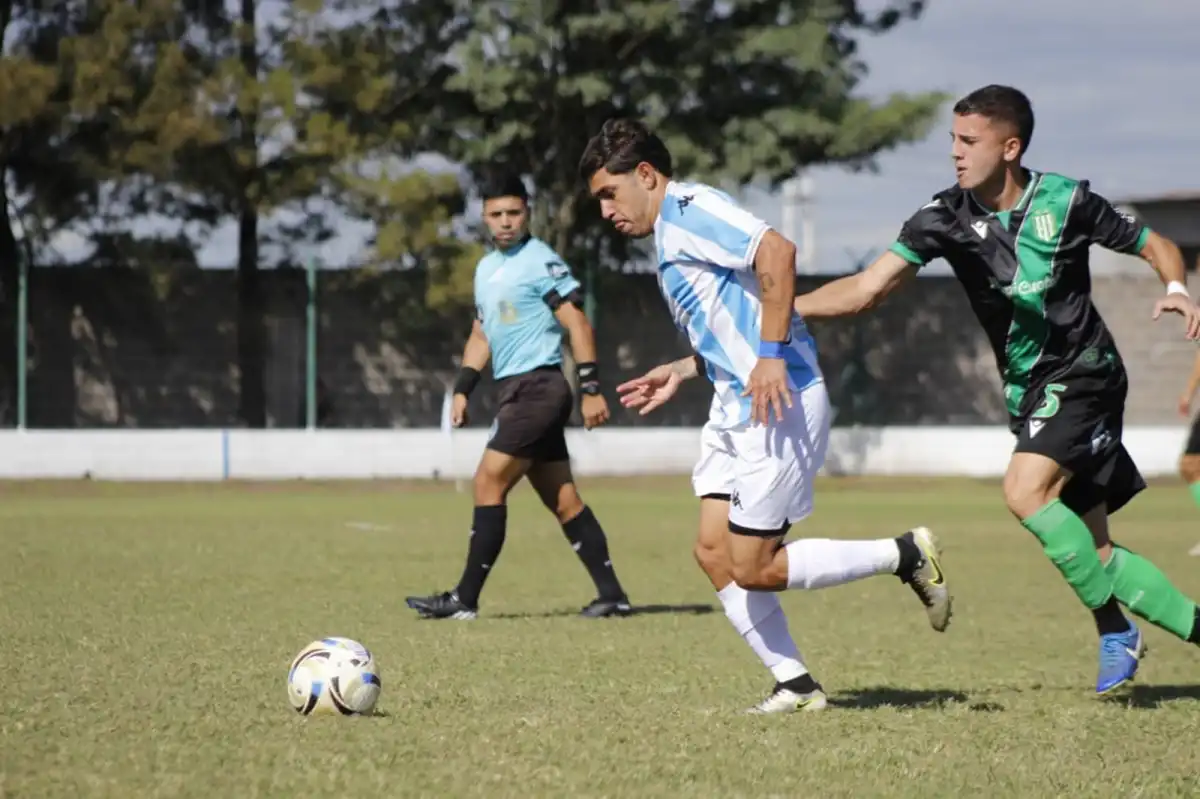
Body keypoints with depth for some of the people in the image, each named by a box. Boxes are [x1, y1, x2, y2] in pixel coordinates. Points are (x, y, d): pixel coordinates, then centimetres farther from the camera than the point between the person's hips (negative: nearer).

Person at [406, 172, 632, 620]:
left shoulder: (540, 261, -9)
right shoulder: (486, 268, 17)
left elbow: (577, 324, -13)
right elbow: (481, 335, 25)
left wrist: (591, 389, -18)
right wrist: (462, 390, 15)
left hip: (537, 386, -9)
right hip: (517, 390, 9)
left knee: (488, 484, -11)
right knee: (562, 500, 8)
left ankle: (465, 599, -9)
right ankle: (612, 595, 9)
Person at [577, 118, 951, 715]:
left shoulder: (688, 209, -10)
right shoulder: (670, 235, 22)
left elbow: (776, 251, -26)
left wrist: (773, 355, -27)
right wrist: (682, 372, 22)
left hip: (778, 402, -10)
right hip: (735, 408, 10)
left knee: (754, 569, -9)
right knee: (714, 552, 3)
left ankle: (906, 556, 3)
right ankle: (795, 686, 6)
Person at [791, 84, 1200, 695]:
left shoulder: (1066, 202, -10)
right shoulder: (948, 216, -3)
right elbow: (868, 287, -9)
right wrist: (785, 307, -21)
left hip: (1084, 375, -5)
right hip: (1028, 393, 5)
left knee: (1025, 490, -25)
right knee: (1092, 548, 3)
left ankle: (1117, 632, -13)